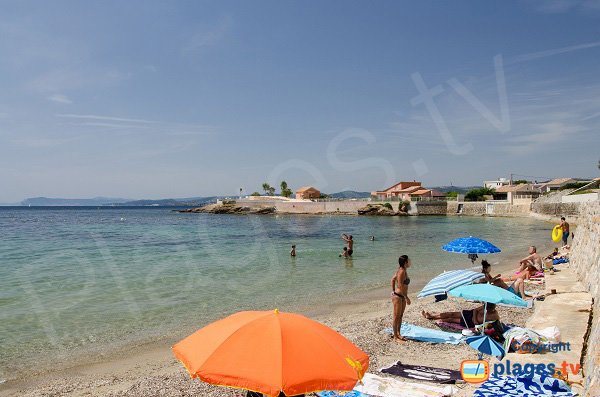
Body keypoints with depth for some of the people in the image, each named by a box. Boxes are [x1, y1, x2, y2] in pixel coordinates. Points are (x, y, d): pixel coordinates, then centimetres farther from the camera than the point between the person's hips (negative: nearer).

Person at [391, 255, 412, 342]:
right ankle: (395, 337, 10)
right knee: (396, 317, 1)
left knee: (400, 316, 17)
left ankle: (398, 334, 29)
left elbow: (393, 279, 19)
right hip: (398, 296, -9)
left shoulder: (403, 271, 8)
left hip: (402, 296, 9)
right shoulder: (402, 272, -20)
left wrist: (393, 291, 21)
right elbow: (400, 286, -23)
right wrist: (407, 297, -19)